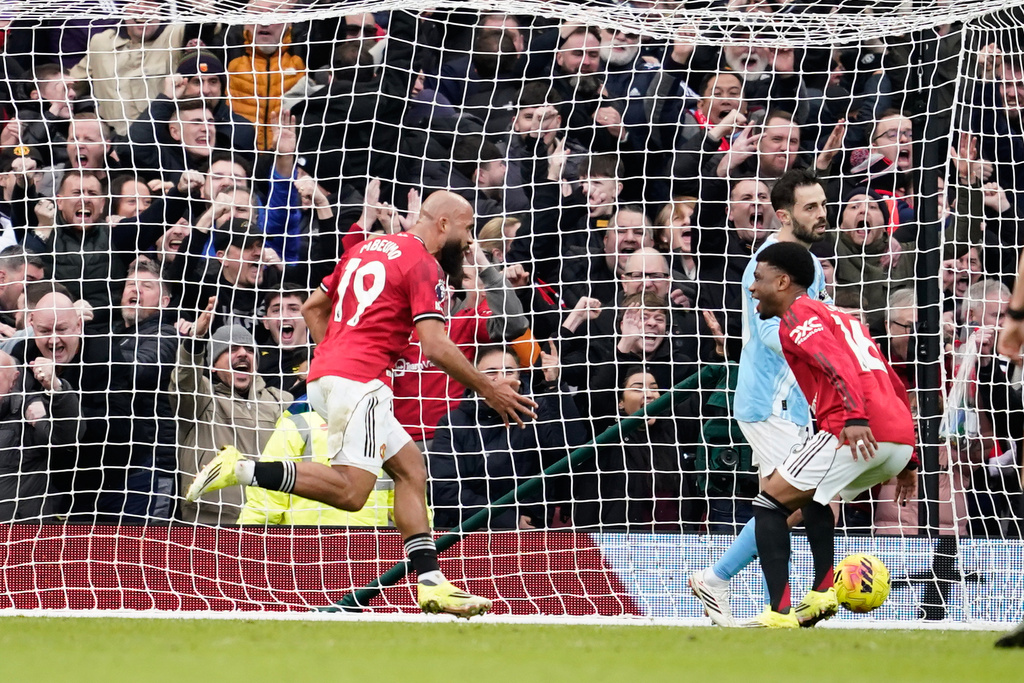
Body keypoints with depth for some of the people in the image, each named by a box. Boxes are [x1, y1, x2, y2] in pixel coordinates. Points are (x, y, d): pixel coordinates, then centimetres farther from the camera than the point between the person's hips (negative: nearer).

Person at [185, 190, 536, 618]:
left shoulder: (369, 248, 21)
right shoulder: (423, 265, -5)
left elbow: (313, 307, 27)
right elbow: (436, 347, -13)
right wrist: (488, 390, -3)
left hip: (325, 376, 10)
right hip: (359, 381, -10)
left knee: (410, 469, 10)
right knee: (349, 492, -15)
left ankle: (431, 583, 3)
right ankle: (241, 470, -19)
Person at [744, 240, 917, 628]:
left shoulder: (797, 316, 3)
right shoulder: (836, 316, 31)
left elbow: (838, 364, -17)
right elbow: (895, 387, 30)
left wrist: (854, 417, -30)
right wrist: (908, 461, 30)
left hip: (860, 434, -9)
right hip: (899, 439, 9)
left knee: (770, 505, 1)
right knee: (814, 499, 30)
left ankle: (779, 612, -11)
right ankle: (822, 593, 12)